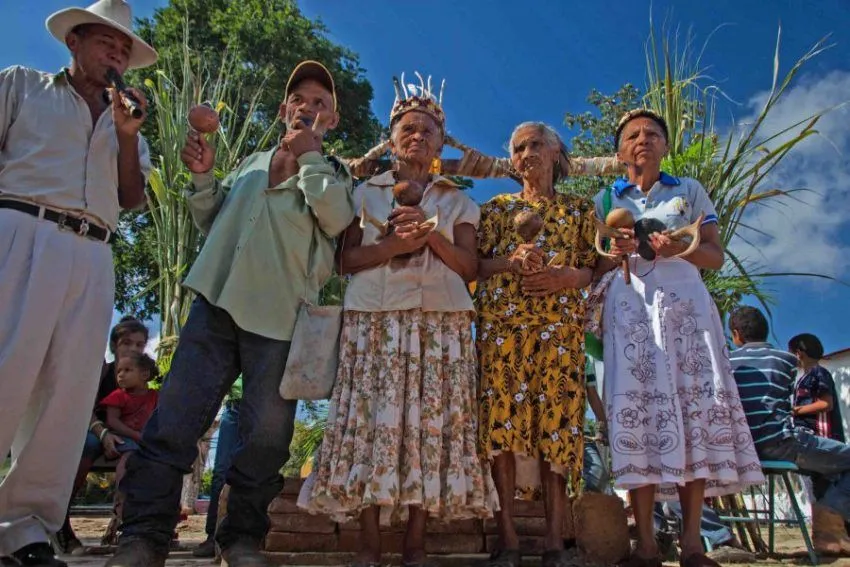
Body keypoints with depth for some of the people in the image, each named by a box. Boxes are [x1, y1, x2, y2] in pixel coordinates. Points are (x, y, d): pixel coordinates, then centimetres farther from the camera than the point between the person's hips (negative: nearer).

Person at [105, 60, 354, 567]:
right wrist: (203, 177, 11)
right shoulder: (252, 163, 24)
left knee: (266, 434, 0)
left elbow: (336, 221, -9)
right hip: (217, 300, 3)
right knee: (175, 418, -5)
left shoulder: (336, 176, 14)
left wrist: (309, 155, -1)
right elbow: (213, 222, 27)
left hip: (279, 316, -3)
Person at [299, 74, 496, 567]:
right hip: (376, 318, 0)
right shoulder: (366, 193, 16)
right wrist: (392, 246, -9)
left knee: (430, 419, -6)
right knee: (373, 415, -9)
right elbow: (346, 259, 7)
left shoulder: (457, 201, 17)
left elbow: (470, 267, 7)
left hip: (441, 321, 1)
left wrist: (431, 234, -8)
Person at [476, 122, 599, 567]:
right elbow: (476, 265, 8)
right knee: (502, 421, -7)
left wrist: (564, 277, -10)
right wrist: (512, 263, -11)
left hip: (560, 326, 0)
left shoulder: (579, 209, 16)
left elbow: (591, 269, 11)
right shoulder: (497, 206, 16)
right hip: (502, 322, 0)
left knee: (556, 422, -5)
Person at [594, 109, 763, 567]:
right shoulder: (604, 200, 17)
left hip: (686, 304, 1)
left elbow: (716, 256, 9)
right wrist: (614, 252, -10)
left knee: (697, 401, -10)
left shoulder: (690, 191, 18)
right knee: (638, 405, -11)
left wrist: (680, 249, -11)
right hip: (629, 309, -1)